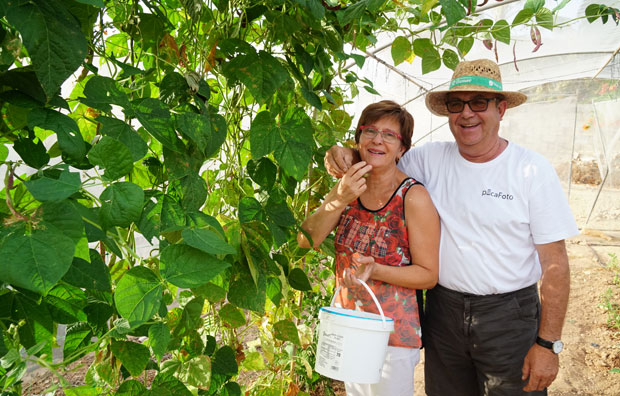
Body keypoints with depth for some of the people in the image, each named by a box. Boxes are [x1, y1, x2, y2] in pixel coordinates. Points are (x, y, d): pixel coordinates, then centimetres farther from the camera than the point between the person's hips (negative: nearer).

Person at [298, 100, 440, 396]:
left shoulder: (414, 197, -18)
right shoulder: (350, 186, -3)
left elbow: (428, 275, -14)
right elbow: (306, 241, -12)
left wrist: (374, 270, -30)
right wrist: (339, 200, -26)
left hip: (392, 332, -5)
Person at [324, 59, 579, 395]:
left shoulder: (532, 170, -10)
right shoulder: (429, 159, -3)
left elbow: (554, 264, -9)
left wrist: (548, 343, -11)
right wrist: (344, 155, -17)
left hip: (510, 315, -2)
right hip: (443, 309, 3)